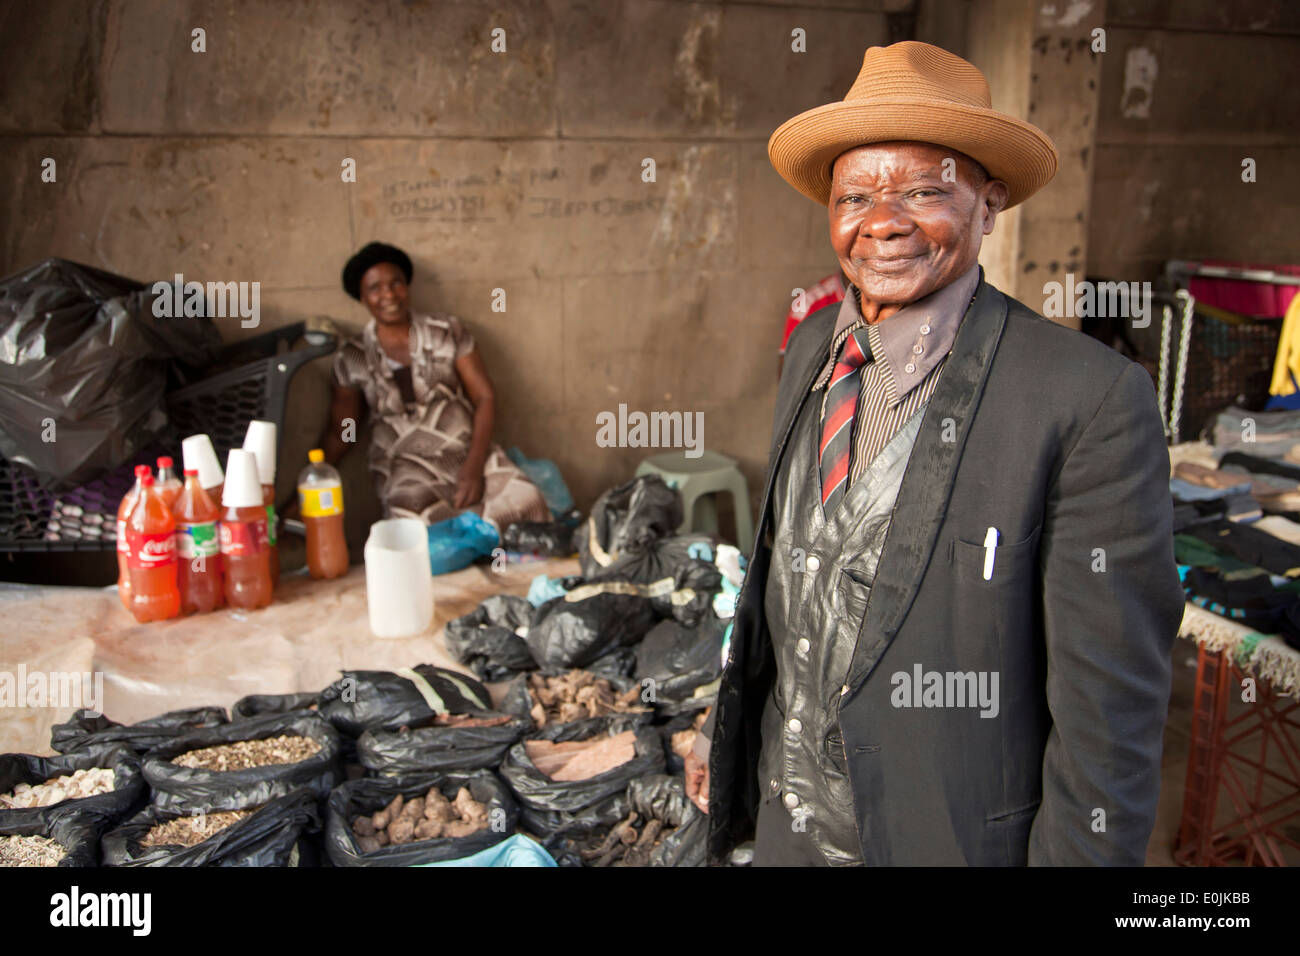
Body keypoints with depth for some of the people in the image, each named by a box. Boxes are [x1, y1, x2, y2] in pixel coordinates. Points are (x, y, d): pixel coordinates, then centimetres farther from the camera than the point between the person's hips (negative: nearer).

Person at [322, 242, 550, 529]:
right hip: (405, 464, -1)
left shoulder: (448, 331, 6)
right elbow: (339, 432, 14)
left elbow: (485, 398, 3)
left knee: (526, 502, -28)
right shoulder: (351, 359, 6)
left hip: (468, 451, 1)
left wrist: (474, 467, -11)